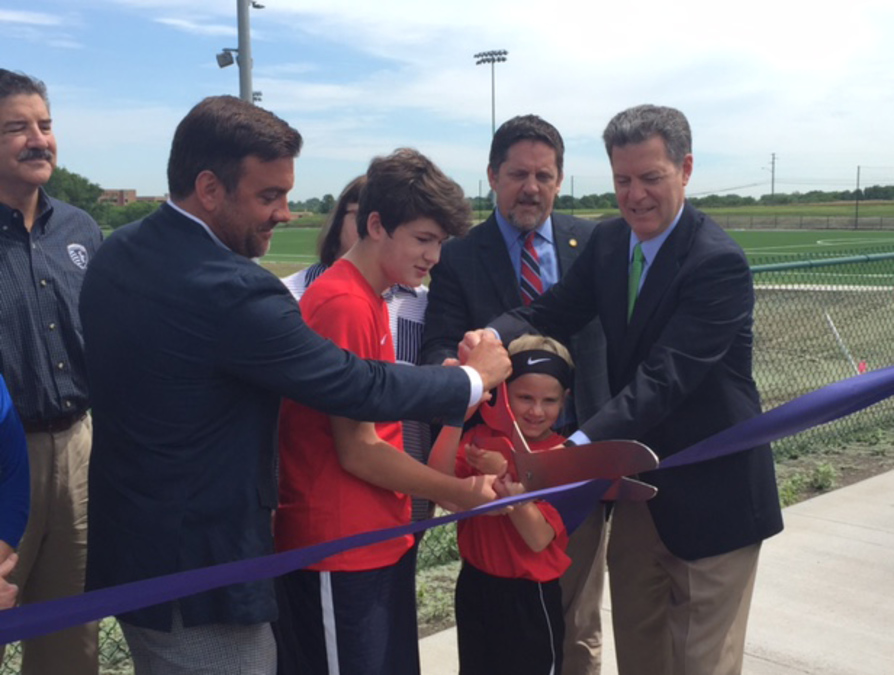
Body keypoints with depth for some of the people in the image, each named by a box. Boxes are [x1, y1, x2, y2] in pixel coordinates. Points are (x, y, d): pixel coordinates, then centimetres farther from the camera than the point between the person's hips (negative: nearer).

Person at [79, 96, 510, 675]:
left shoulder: (115, 255, 2)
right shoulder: (230, 289, -27)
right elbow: (357, 387, -21)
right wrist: (475, 378, -6)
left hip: (126, 548, 9)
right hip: (200, 573, -9)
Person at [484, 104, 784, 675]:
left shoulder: (718, 263, -23)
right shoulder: (608, 241, 0)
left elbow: (664, 378, -31)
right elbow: (552, 313, -3)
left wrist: (579, 447, -42)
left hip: (710, 494, -7)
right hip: (636, 481, 7)